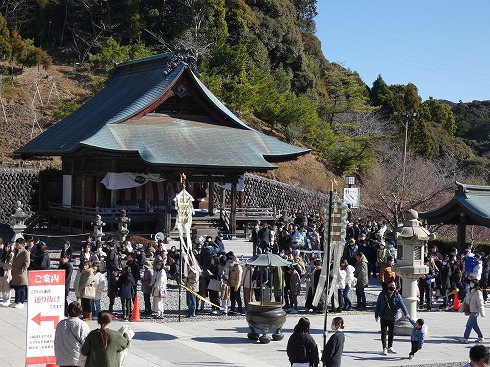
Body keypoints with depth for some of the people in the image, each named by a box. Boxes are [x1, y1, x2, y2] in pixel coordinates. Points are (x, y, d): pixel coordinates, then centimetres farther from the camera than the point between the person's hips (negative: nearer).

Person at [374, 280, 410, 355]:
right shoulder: (382, 294, -2)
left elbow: (402, 304, -12)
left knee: (391, 333, 11)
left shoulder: (397, 296, -2)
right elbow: (378, 305, 5)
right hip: (384, 317, -1)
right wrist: (376, 315, 5)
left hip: (392, 317, 1)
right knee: (383, 333, 0)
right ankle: (384, 348, 6)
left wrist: (406, 313, -25)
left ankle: (390, 347, 27)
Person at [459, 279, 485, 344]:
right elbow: (465, 301, 18)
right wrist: (461, 308, 18)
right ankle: (480, 337, 28)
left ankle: (465, 338, -8)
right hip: (471, 311, 9)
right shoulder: (469, 292, 10)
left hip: (475, 312, -9)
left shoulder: (478, 293, -15)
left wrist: (482, 313, -16)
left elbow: (480, 304, -16)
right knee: (474, 325, 16)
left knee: (469, 325, -10)